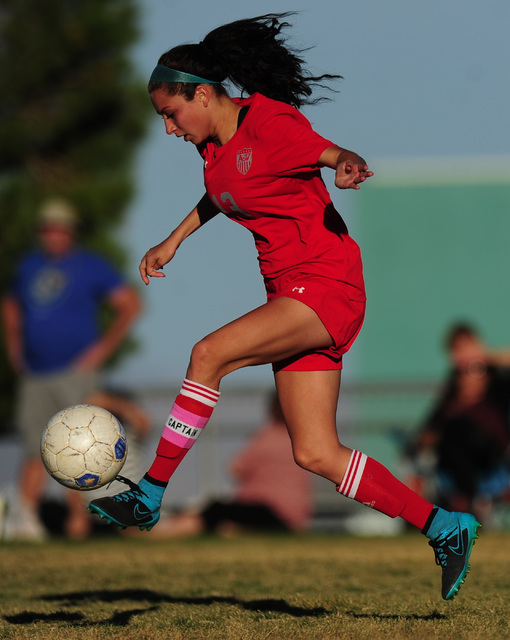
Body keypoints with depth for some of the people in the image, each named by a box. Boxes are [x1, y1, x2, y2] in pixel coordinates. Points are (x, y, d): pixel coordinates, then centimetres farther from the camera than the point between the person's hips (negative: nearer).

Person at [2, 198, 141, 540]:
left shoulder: (91, 266, -1)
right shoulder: (29, 265, 14)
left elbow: (130, 304, -4)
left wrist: (103, 348, -8)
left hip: (75, 373, -5)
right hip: (34, 376, 5)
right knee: (35, 450, 2)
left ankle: (78, 518, -3)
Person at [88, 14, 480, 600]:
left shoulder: (270, 127, -14)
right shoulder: (215, 143, 12)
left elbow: (333, 154, -27)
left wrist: (348, 165, -49)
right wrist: (173, 241, 34)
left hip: (326, 285, -9)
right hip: (292, 296, 9)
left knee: (209, 354, -25)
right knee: (315, 454, 1)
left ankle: (150, 495, -17)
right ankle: (445, 528, 9)